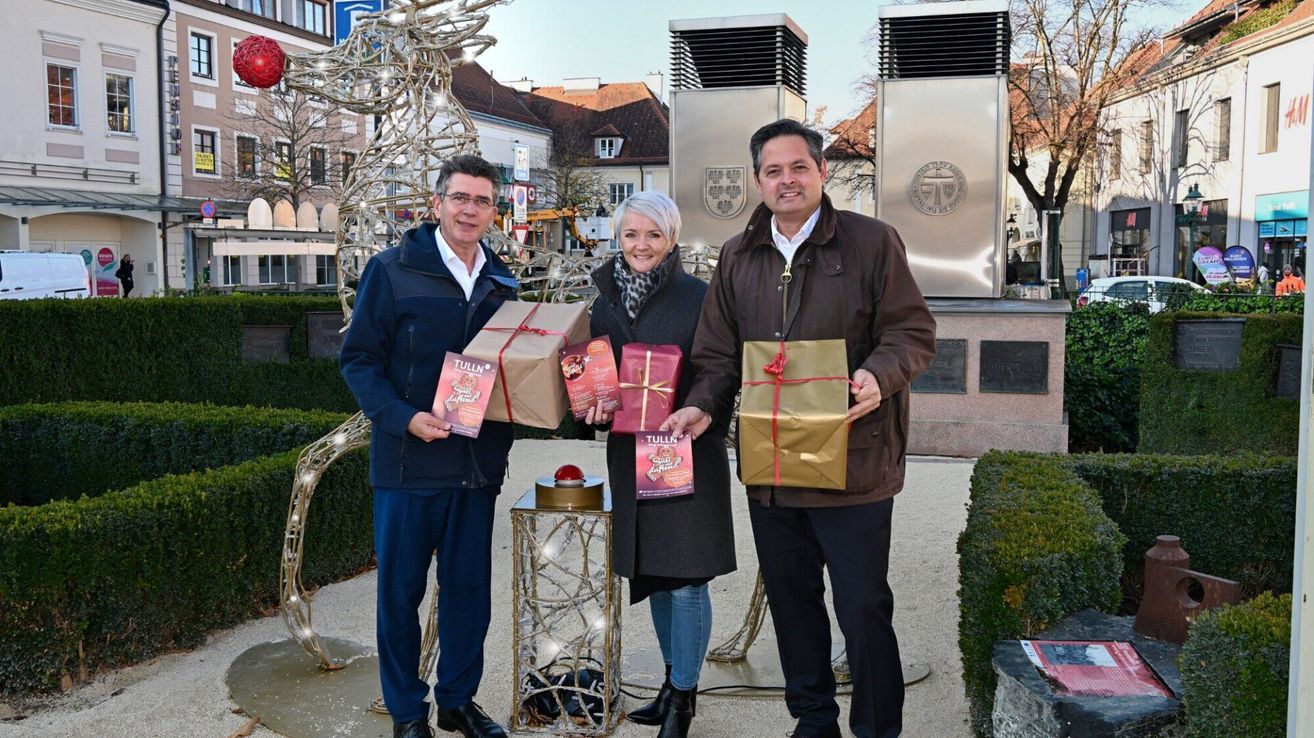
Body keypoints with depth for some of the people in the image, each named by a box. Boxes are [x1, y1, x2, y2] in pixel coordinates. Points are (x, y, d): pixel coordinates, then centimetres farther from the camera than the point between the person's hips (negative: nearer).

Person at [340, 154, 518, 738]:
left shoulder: (501, 283, 10)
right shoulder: (392, 270, -5)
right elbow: (359, 359, -7)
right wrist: (404, 418, -21)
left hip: (479, 464, 4)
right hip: (409, 462, -4)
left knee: (469, 588, 13)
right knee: (401, 589, 8)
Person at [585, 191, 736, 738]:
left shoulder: (699, 297, -7)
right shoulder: (606, 303, 9)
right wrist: (596, 405, -6)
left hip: (689, 453, -5)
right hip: (630, 453, 5)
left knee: (686, 581, -2)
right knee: (651, 576, 15)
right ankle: (673, 680, 31)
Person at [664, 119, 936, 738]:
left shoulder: (872, 241, -4)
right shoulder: (738, 257, 9)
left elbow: (913, 332, -5)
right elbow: (720, 354, 12)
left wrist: (877, 377, -25)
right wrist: (703, 406, -7)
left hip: (852, 463, -5)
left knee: (863, 607, 2)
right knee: (791, 601, 16)